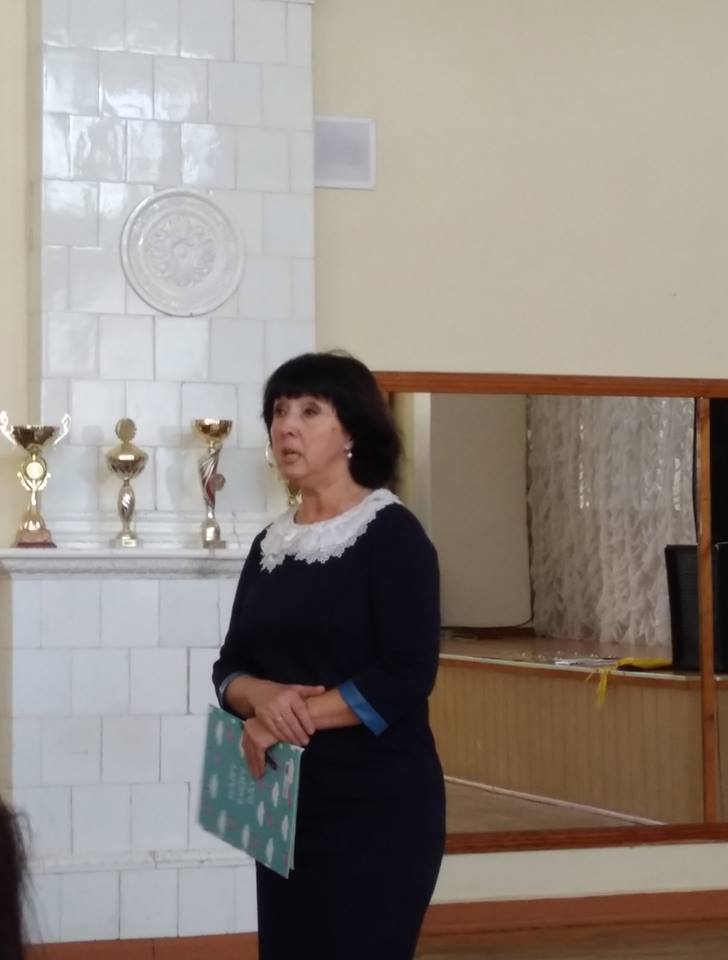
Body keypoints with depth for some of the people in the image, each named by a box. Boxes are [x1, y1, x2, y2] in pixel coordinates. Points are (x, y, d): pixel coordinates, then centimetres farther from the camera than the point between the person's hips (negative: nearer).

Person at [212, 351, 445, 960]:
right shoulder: (270, 543, 12)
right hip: (286, 806, 6)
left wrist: (293, 717, -16)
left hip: (376, 809, -6)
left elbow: (406, 677, -17)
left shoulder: (391, 533, -8)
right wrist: (261, 695, -12)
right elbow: (229, 666, 11)